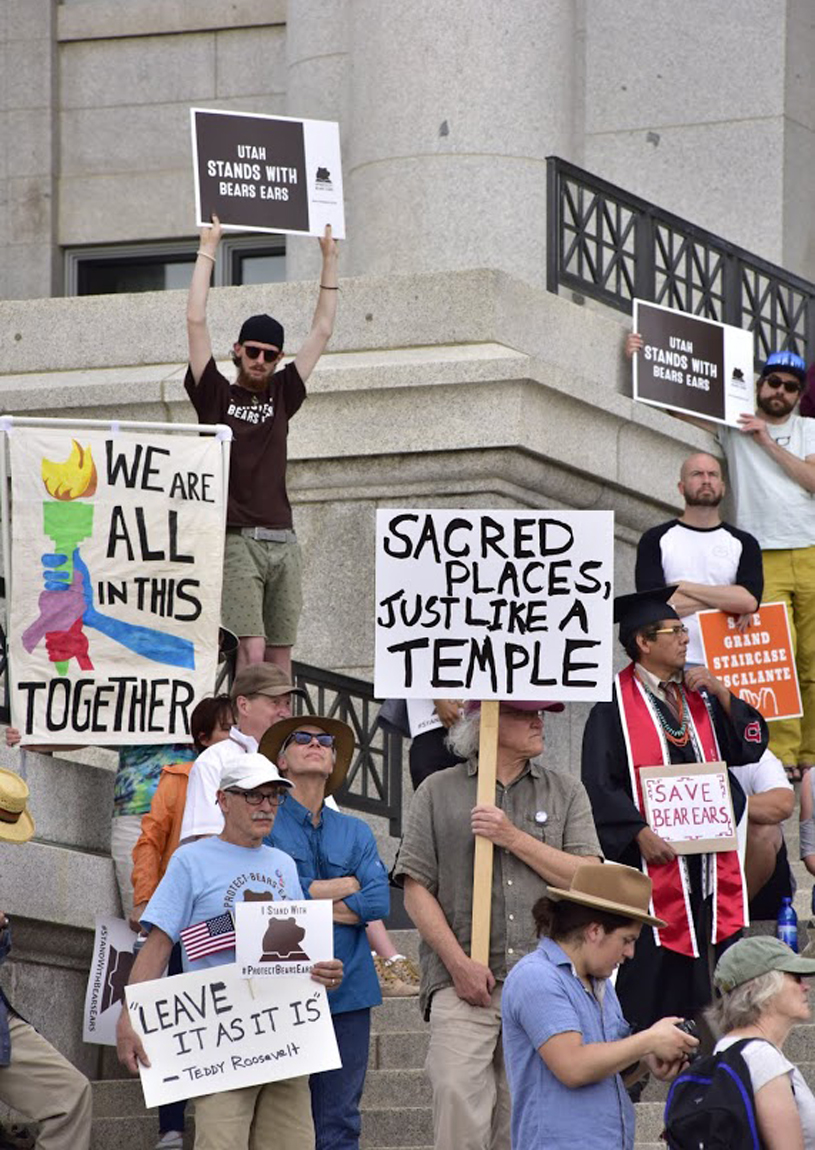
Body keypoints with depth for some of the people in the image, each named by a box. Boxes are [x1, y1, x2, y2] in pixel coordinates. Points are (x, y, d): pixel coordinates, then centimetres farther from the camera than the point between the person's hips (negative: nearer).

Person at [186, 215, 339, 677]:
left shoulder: (282, 395, 16)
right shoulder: (216, 394, 6)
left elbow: (322, 331, 20)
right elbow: (197, 322, 1)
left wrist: (330, 261, 21)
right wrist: (208, 250, 4)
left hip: (283, 542, 5)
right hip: (237, 539, -4)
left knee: (281, 655, 3)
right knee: (251, 651, -15)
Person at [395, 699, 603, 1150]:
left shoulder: (566, 792, 14)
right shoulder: (438, 792, 9)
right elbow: (416, 889, 4)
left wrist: (515, 838, -5)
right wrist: (460, 963, -8)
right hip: (462, 985, -2)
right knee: (458, 1111, -16)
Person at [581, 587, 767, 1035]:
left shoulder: (699, 694, 14)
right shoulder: (615, 706, -4)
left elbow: (751, 745, 10)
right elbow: (600, 785, -8)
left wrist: (721, 695, -2)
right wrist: (639, 832, -18)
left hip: (710, 860, 5)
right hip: (652, 860, -5)